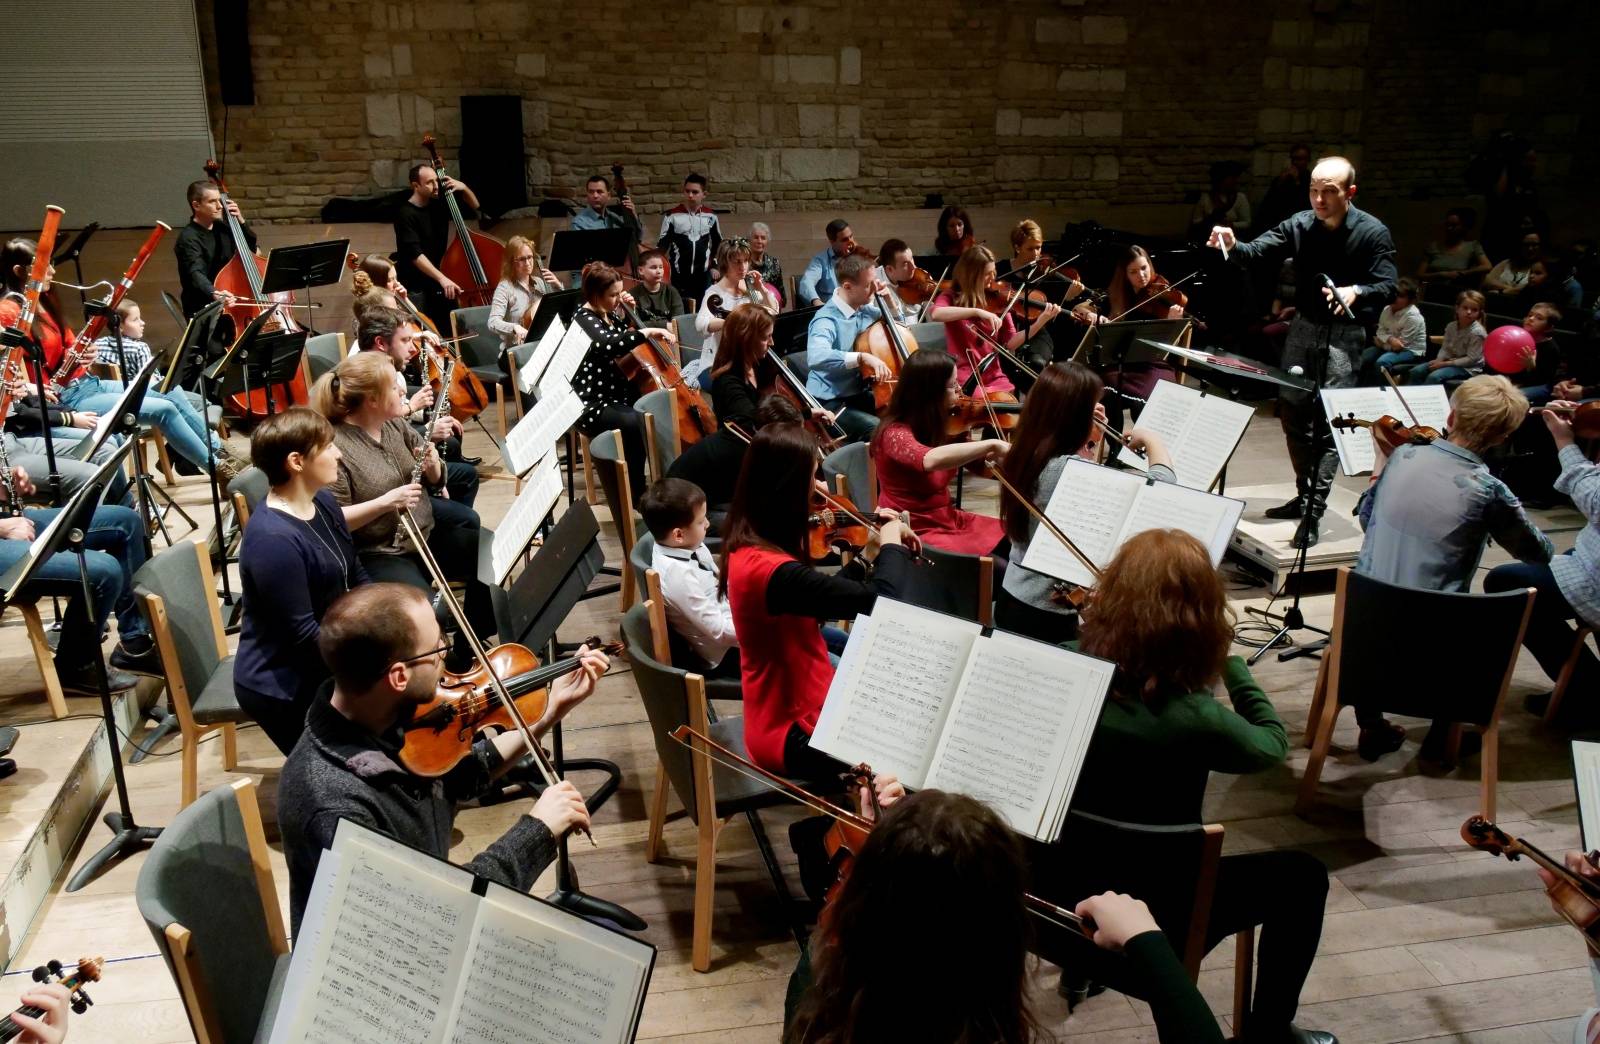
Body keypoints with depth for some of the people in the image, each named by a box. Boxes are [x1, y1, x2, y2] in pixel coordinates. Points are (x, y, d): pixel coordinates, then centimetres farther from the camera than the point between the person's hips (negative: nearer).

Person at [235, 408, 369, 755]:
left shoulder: (323, 501, 0)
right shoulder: (273, 540, -27)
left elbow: (356, 577, 10)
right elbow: (304, 635, -25)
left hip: (329, 658, 8)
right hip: (284, 687, -8)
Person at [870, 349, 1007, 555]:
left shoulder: (939, 425, 4)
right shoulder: (895, 433, -21)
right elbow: (931, 460, -43)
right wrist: (992, 444, -40)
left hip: (948, 520, 8)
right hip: (914, 534, -8)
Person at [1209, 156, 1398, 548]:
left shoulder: (1373, 233, -11)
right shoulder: (1299, 224, -2)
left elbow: (1387, 286, -13)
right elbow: (1259, 250, -12)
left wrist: (1355, 291, -34)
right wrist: (1233, 246, -33)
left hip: (1345, 334, -5)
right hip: (1304, 326, 5)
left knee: (1330, 423, -9)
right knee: (1293, 413, 12)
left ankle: (1314, 512, -7)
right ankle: (1304, 495, 29)